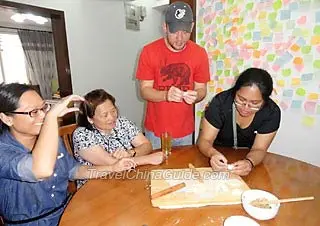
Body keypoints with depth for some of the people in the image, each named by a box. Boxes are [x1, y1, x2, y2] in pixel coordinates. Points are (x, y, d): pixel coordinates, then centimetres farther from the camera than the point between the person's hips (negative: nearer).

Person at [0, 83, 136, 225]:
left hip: (66, 210, 5)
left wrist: (112, 168, -2)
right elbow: (43, 170, -40)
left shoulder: (48, 137, 0)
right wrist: (52, 115, -32)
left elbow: (72, 170, 8)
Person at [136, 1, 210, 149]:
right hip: (155, 129, -1)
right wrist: (166, 95, -29)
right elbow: (144, 90, -10)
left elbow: (201, 89, 0)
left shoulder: (199, 53, -5)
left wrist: (195, 96, -23)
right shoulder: (149, 51, -11)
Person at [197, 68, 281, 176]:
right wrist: (213, 154, -40)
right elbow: (204, 140, -18)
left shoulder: (272, 112, -17)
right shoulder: (220, 102, -22)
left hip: (246, 158, 1)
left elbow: (258, 149, -15)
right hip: (219, 155, -1)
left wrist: (249, 162, -38)